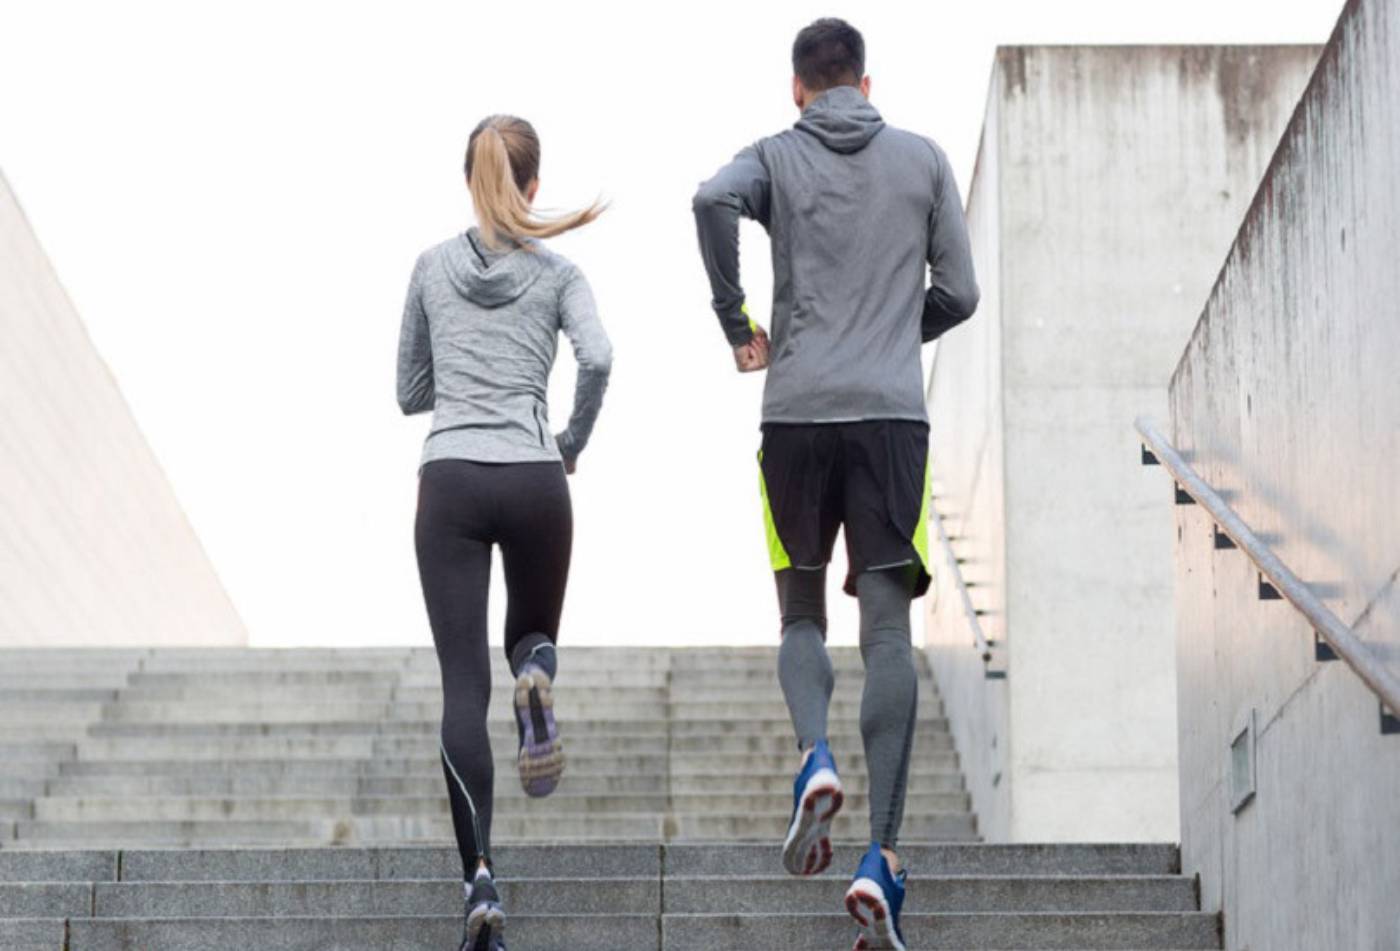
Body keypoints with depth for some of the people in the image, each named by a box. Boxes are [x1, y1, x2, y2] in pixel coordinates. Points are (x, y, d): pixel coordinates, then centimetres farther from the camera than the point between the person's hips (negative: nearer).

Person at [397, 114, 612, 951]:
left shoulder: (433, 268, 10)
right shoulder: (556, 272, 5)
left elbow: (409, 392, 15)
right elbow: (598, 358, -13)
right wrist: (575, 443, 3)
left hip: (450, 481, 0)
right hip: (533, 481, 0)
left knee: (464, 685, -3)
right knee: (533, 634, 26)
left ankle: (481, 880, -17)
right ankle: (536, 673, -14)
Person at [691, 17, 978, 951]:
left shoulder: (777, 156, 7)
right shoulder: (924, 159, 11)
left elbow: (714, 199, -16)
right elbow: (958, 293, 10)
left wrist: (737, 323, -4)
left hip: (797, 414, 0)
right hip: (893, 413, 0)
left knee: (802, 613, 15)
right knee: (888, 627, -3)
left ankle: (815, 757, -14)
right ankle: (882, 856, -13)